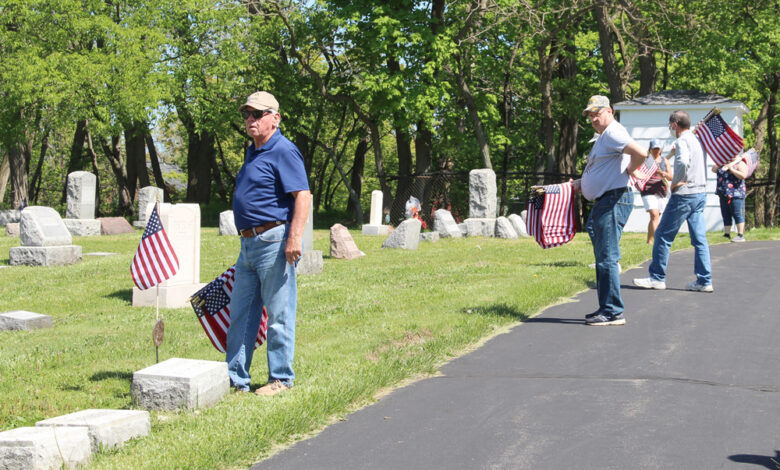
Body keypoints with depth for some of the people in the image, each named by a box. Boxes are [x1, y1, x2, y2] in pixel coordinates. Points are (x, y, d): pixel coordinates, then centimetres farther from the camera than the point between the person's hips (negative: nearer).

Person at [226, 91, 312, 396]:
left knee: (279, 314, -1)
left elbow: (302, 195, -18)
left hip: (274, 242, -10)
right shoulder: (253, 152, 19)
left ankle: (281, 379, 8)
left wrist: (294, 237, -26)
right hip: (249, 244, 10)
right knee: (240, 313, 11)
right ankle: (236, 378, 18)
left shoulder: (284, 151, -11)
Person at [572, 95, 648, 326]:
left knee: (607, 258, -10)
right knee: (603, 258, 15)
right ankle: (606, 308, 22)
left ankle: (613, 312, -6)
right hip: (603, 202, 11)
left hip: (614, 201, -11)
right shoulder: (604, 136, 21)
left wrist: (627, 171, -12)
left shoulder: (613, 133, -12)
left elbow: (641, 153, -27)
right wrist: (583, 182, 19)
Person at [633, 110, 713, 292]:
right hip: (701, 193, 9)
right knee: (699, 238, 7)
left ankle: (657, 277, 4)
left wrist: (675, 183, -16)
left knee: (663, 235, 1)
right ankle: (704, 281, 5)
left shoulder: (682, 141, -12)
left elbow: (683, 162, -30)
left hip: (684, 194, -9)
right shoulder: (698, 140, 16)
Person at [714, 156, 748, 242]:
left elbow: (743, 175, -16)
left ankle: (741, 235, -7)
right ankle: (727, 234, 13)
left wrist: (731, 168, -14)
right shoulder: (723, 164, 19)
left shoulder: (740, 163, -2)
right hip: (723, 194, 7)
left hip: (735, 194, -7)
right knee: (726, 215, 8)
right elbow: (714, 170, 17)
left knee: (737, 214, -8)